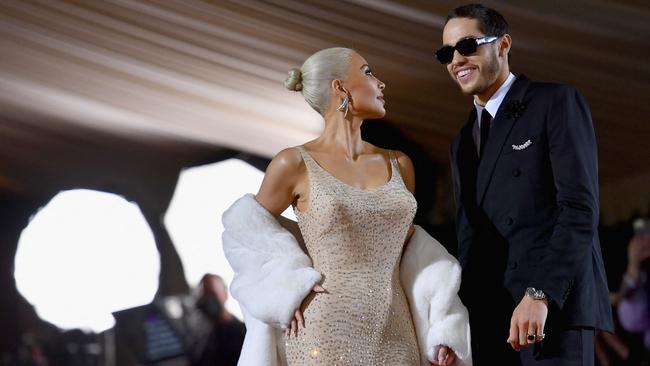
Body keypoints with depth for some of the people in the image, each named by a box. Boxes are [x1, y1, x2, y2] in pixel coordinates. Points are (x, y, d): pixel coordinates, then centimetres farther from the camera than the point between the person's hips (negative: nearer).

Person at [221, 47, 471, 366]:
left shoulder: (398, 164, 11)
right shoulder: (295, 164, -2)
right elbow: (248, 233, 9)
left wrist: (441, 331, 8)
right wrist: (289, 286, -5)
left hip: (397, 339, 4)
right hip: (328, 336, -4)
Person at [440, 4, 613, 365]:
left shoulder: (557, 102, 0)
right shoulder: (464, 141, 22)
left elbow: (580, 209, -11)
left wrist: (539, 295, -19)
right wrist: (464, 310, 8)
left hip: (553, 303, -6)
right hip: (488, 316, 6)